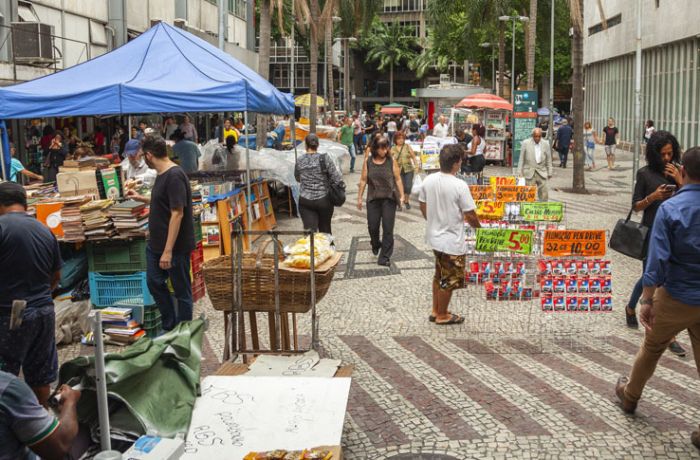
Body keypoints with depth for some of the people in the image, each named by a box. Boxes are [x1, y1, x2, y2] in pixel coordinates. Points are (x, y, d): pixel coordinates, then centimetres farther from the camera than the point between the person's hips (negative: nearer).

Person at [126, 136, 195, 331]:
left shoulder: (174, 176, -22)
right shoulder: (162, 175, 8)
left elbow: (177, 213, -25)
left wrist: (168, 250, -26)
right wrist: (141, 198, 30)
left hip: (175, 247, -10)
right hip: (156, 244, 10)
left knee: (181, 290, 5)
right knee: (154, 283, 18)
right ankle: (170, 328, 33)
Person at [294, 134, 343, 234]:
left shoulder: (299, 161, -1)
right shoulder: (324, 159, -9)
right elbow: (337, 178, -12)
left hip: (305, 201, 1)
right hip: (324, 199, -1)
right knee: (325, 230, 16)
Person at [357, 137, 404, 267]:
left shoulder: (391, 162, 0)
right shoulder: (368, 163, 3)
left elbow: (398, 179, 2)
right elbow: (363, 181, 6)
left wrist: (402, 195, -4)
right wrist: (359, 197, 5)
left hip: (389, 199, -1)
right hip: (373, 199, 1)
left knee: (388, 228, -4)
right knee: (372, 226, 4)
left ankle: (384, 257, 2)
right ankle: (375, 244, 38)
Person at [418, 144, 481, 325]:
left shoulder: (428, 180, -5)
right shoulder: (460, 186, -24)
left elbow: (423, 206, 6)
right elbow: (470, 215, -18)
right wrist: (478, 226, 3)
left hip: (434, 236, 7)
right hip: (452, 241, -7)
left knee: (439, 275, 24)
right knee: (449, 280, 11)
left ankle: (435, 310, 34)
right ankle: (442, 316, 24)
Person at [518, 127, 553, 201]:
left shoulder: (546, 144, 3)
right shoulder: (525, 143, -2)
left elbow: (549, 160, 9)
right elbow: (521, 159, 2)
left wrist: (549, 173, 10)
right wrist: (520, 172, 0)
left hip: (542, 173, 2)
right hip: (529, 172, -2)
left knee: (544, 195, -2)